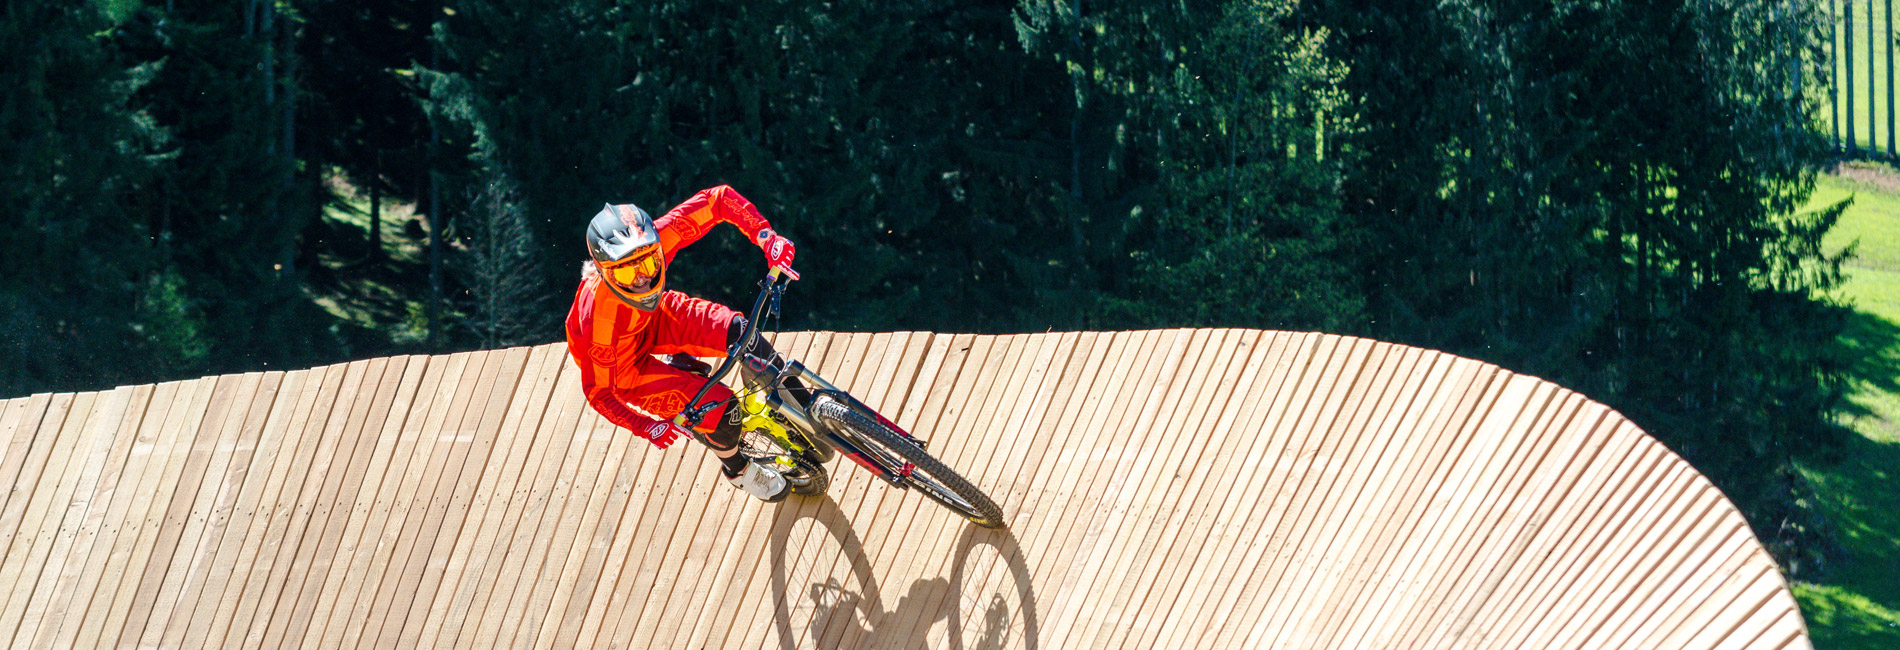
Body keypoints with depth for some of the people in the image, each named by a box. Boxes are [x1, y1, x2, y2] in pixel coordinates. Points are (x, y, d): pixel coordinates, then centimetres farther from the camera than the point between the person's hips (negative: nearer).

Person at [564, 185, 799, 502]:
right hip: (622, 366, -4)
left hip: (651, 321, 4)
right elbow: (599, 392, -29)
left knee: (739, 333, -18)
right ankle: (737, 470, 22)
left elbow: (721, 199, -25)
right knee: (722, 409, -13)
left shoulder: (657, 238, -35)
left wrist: (768, 239, -35)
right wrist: (648, 428, -26)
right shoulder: (601, 314, -43)